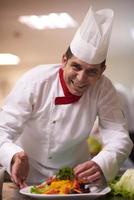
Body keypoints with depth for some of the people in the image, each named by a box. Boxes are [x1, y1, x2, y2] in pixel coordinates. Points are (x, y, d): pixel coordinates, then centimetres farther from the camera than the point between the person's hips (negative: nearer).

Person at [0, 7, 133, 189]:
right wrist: (15, 156, -44)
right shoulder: (34, 81, -21)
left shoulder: (103, 88, -15)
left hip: (76, 172, 1)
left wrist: (102, 164, -41)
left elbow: (118, 136, -20)